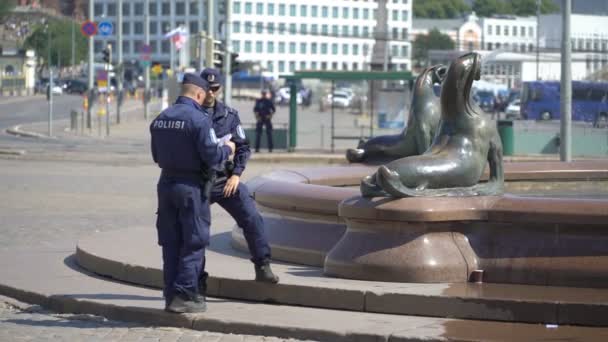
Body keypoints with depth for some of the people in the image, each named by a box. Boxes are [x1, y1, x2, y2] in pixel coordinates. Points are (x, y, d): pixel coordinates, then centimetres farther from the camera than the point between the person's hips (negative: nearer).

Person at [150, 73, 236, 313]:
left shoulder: (160, 119, 8)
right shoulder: (199, 120, -15)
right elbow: (211, 156, -16)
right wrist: (227, 149, 3)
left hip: (166, 183, 7)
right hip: (191, 186, -7)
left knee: (171, 243, 11)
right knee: (193, 243, 1)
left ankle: (171, 294, 13)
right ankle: (184, 295, -1)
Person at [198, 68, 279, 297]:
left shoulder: (229, 115, 4)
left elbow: (243, 147, 7)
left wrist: (236, 175, -5)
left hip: (226, 181, 1)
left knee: (252, 218, -13)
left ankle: (262, 267, -6)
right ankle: (198, 283, 14)